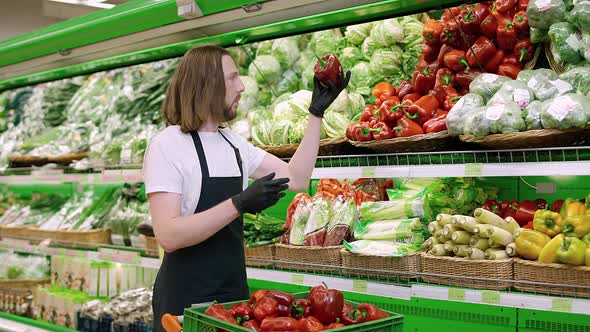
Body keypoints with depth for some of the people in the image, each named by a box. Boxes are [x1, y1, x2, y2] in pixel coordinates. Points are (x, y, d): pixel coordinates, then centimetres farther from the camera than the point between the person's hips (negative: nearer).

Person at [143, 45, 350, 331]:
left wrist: (317, 112, 5)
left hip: (234, 290, 7)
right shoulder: (168, 145, -15)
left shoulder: (234, 143, 8)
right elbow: (168, 236, -24)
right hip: (186, 298, -7)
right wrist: (240, 204, -31)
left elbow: (296, 179, 6)